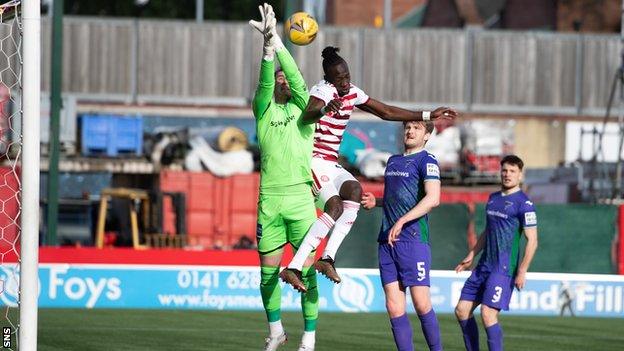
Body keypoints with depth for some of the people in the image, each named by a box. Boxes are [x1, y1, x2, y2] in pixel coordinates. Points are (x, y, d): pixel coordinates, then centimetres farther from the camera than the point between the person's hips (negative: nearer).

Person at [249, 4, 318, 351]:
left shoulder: (302, 108, 9)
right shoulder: (264, 110, 11)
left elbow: (297, 81, -9)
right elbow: (264, 83, -9)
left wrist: (278, 44, -20)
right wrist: (267, 49, -25)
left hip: (300, 196, -2)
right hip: (269, 199, 2)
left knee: (306, 271, -4)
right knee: (268, 271, 6)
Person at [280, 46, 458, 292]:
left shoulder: (352, 93, 12)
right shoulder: (324, 90, -15)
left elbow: (387, 112, 21)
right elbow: (306, 115, -37)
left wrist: (428, 116, 20)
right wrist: (324, 109, -60)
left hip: (330, 164, 8)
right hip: (312, 159, -8)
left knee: (353, 189, -21)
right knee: (335, 207, -25)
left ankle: (328, 257, -28)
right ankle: (293, 268, -30)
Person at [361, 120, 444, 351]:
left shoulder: (426, 160, -3)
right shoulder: (393, 161, 20)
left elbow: (433, 198, -17)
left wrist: (402, 221, -23)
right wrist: (375, 202, 13)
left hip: (414, 239, -7)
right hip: (387, 241, 7)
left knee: (421, 304, -10)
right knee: (394, 306, 0)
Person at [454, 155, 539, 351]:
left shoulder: (523, 203, -8)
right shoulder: (493, 198, 15)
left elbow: (532, 241, -12)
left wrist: (522, 271, -17)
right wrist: (471, 256, 24)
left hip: (504, 269, -8)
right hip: (484, 266, 8)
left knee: (488, 314, -17)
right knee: (462, 310, 5)